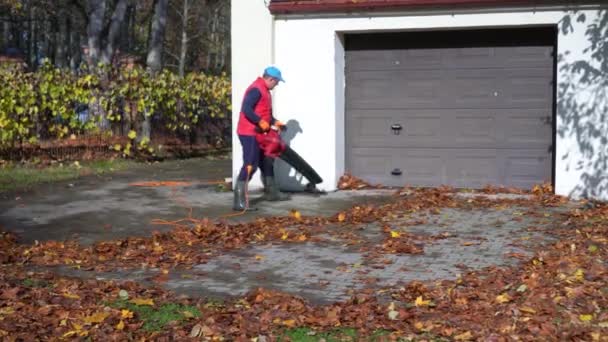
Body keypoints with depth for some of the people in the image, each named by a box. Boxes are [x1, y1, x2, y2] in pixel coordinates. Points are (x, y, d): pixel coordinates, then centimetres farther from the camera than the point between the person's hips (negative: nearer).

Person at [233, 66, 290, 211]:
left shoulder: (264, 90, 17)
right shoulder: (256, 90, -17)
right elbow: (246, 109, -27)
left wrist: (274, 122, 9)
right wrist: (261, 122, -25)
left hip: (258, 134, 11)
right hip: (249, 134, -11)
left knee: (266, 162, 21)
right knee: (250, 166, -14)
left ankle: (271, 192, 36)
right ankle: (239, 201, -15)